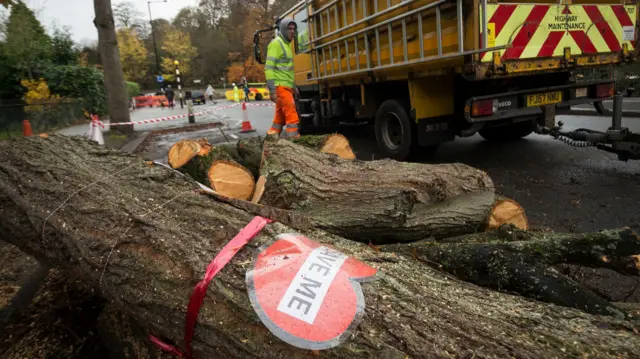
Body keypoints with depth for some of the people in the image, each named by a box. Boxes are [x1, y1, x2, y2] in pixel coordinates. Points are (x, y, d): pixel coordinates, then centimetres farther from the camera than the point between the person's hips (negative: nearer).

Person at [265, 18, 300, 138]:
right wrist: (272, 89, -22)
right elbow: (269, 67, -15)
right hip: (280, 86, -9)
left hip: (285, 87, 9)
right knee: (291, 115, -16)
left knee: (280, 118, 10)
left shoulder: (286, 44, 22)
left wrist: (293, 86, 24)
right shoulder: (276, 43, -7)